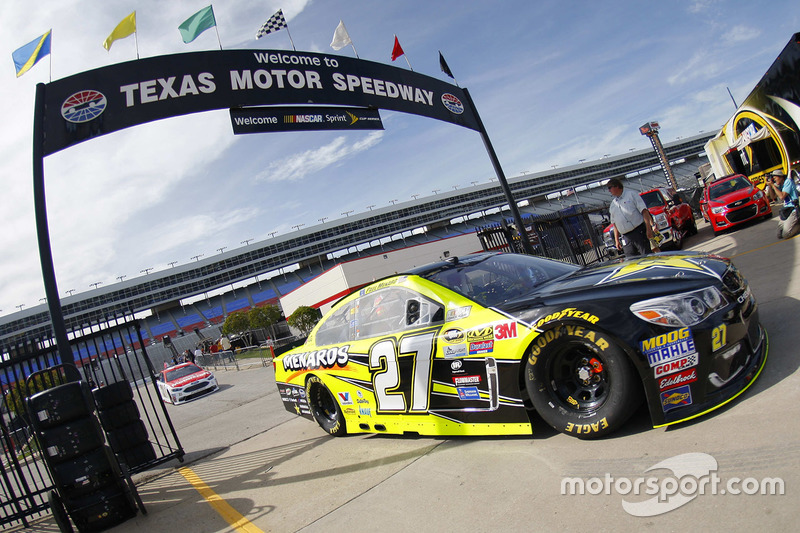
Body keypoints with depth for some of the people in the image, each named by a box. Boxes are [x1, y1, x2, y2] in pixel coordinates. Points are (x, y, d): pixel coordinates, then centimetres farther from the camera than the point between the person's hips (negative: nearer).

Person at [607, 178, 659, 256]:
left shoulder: (631, 194, 4)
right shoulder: (612, 204, 18)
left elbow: (644, 211, -3)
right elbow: (614, 224, 21)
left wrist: (648, 228, -12)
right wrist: (616, 240, 14)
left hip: (639, 232, -4)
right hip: (626, 238, 5)